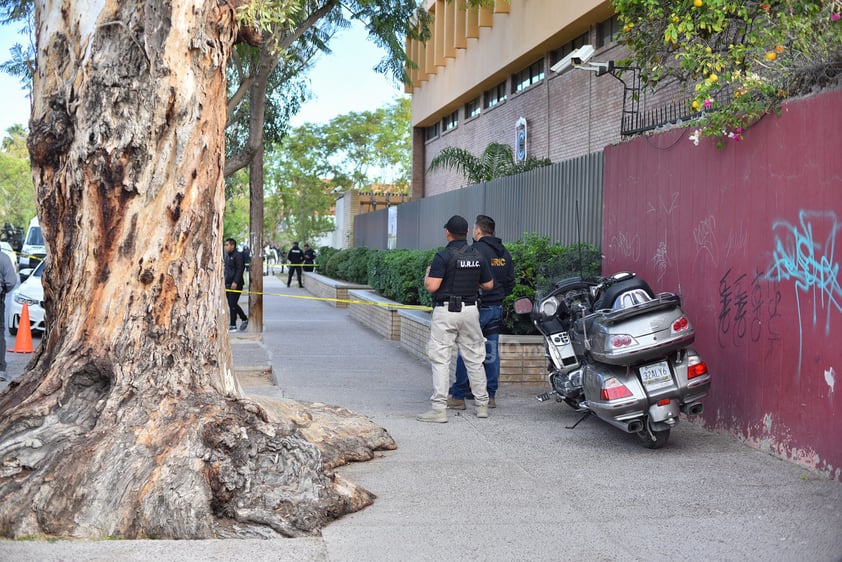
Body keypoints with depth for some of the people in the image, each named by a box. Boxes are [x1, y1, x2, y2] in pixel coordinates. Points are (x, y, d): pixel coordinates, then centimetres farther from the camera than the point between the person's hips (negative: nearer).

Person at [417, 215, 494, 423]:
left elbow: (431, 287, -16)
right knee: (474, 358, 13)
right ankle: (482, 405, 18)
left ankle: (439, 408, -8)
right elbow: (488, 285, 11)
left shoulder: (443, 256, -12)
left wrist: (427, 275, 5)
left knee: (440, 359, -3)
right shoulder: (478, 256, 5)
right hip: (470, 310, 5)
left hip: (445, 311, -5)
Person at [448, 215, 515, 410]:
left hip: (478, 308, -7)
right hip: (497, 309, 7)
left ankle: (458, 396, 2)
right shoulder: (504, 253, 11)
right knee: (491, 352, 10)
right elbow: (510, 282, 15)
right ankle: (490, 396, 13)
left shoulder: (476, 250, -14)